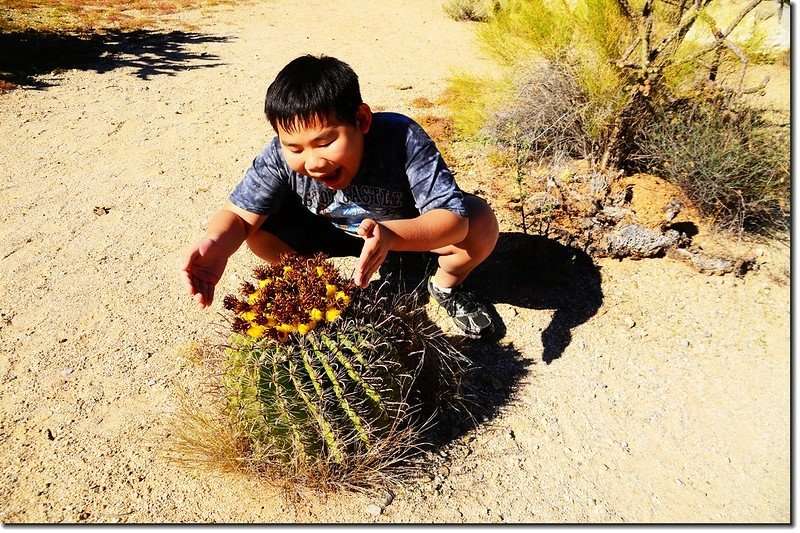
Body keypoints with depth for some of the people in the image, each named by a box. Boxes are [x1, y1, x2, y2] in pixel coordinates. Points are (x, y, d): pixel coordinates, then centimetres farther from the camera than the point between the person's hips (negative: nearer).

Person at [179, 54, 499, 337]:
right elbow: (240, 214, -23)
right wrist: (217, 244, -48)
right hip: (329, 231, 2)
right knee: (260, 229, -21)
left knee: (481, 222, -26)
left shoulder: (401, 138, -37)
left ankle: (446, 287, 7)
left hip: (408, 227, -1)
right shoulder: (281, 156, -29)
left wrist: (390, 235, -59)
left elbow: (454, 217, -40)